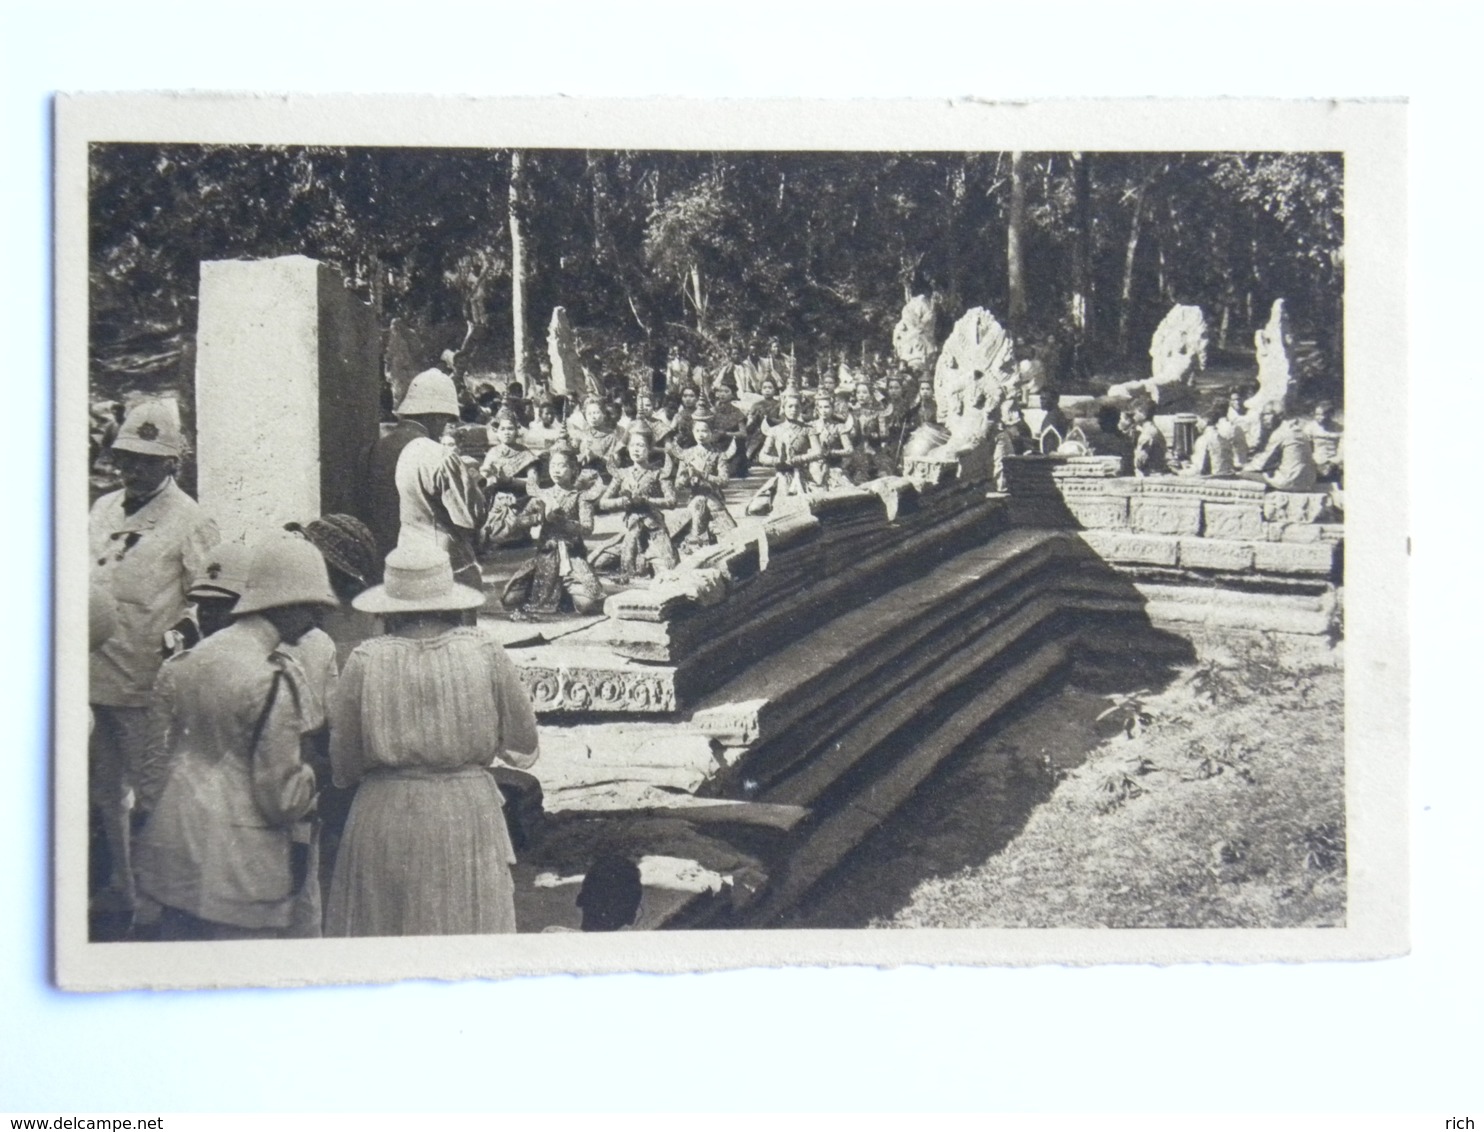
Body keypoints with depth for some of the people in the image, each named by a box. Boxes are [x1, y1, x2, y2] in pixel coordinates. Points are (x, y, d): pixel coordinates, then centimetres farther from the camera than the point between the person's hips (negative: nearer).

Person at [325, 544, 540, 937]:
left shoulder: (365, 662, -6)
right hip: (469, 814, 0)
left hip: (384, 820, 0)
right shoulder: (484, 653, -4)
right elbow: (524, 748, 2)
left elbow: (342, 766, -1)